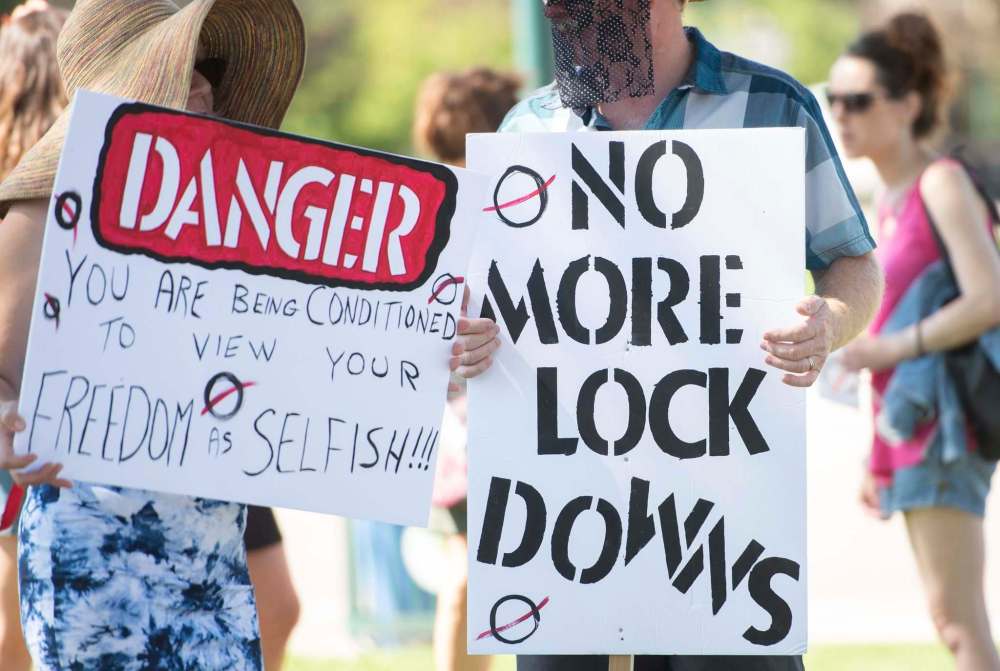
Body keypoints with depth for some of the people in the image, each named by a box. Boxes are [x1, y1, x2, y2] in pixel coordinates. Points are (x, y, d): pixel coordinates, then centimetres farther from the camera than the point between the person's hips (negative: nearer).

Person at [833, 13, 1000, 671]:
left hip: (946, 420, -9)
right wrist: (876, 457, 19)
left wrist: (884, 349, -17)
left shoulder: (943, 184, -10)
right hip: (909, 428, 9)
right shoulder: (890, 202, 15)